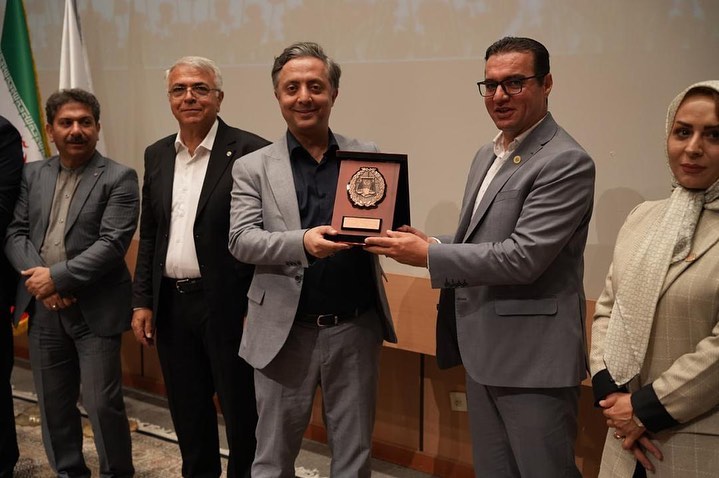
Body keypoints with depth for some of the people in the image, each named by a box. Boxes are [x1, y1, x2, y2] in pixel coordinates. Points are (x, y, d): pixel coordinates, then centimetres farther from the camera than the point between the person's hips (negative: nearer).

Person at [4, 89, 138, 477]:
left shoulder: (118, 178, -6)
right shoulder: (32, 174, 10)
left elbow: (113, 243, -15)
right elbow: (14, 232, 6)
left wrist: (57, 276, -17)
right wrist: (38, 277, -12)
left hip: (95, 310, -5)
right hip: (42, 308, 5)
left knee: (103, 403, -1)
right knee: (53, 403, 15)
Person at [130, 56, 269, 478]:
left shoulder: (250, 151, -10)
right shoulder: (157, 155, 10)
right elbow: (149, 234, 14)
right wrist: (143, 301, 10)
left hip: (227, 304, -6)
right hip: (171, 304, 6)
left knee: (241, 410, 7)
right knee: (187, 412, 18)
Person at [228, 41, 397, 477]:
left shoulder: (367, 156, 5)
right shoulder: (253, 167, 0)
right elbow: (240, 240, -9)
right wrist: (301, 242, -27)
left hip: (356, 329, 2)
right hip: (286, 332, -1)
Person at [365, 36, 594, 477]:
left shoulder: (566, 162, -16)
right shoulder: (487, 156, 12)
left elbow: (523, 257, -23)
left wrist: (428, 255, -17)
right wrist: (431, 243, -1)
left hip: (533, 360, -8)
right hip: (483, 350, 9)